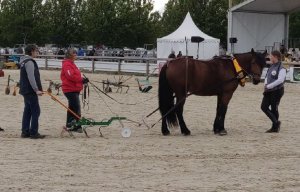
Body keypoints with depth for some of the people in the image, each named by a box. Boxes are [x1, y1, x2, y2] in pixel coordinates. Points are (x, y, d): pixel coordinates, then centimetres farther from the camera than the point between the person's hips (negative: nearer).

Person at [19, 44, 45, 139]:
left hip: (26, 90, 10)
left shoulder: (24, 62, 17)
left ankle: (25, 132, 13)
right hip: (30, 91, -10)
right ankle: (33, 133, -7)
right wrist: (36, 89, -23)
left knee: (27, 111, 12)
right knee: (35, 111, -7)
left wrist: (37, 89, 24)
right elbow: (31, 78, -22)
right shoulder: (29, 62, -15)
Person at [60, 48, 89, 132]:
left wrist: (82, 80, 3)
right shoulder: (67, 65, -13)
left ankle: (69, 124, 23)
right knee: (76, 108, -12)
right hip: (70, 90, -11)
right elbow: (71, 76, -23)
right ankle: (77, 126, -12)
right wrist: (82, 79, -18)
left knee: (72, 108, 16)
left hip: (74, 89, 11)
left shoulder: (71, 64, 19)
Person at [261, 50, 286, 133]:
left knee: (274, 108, 0)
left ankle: (275, 127, 14)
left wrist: (269, 86, -24)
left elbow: (280, 80, -26)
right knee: (264, 107, 6)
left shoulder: (281, 68, -15)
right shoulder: (272, 67, 11)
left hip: (277, 91, -8)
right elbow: (267, 76, 22)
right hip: (269, 91, 8)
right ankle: (276, 122, 19)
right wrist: (266, 84, 2)